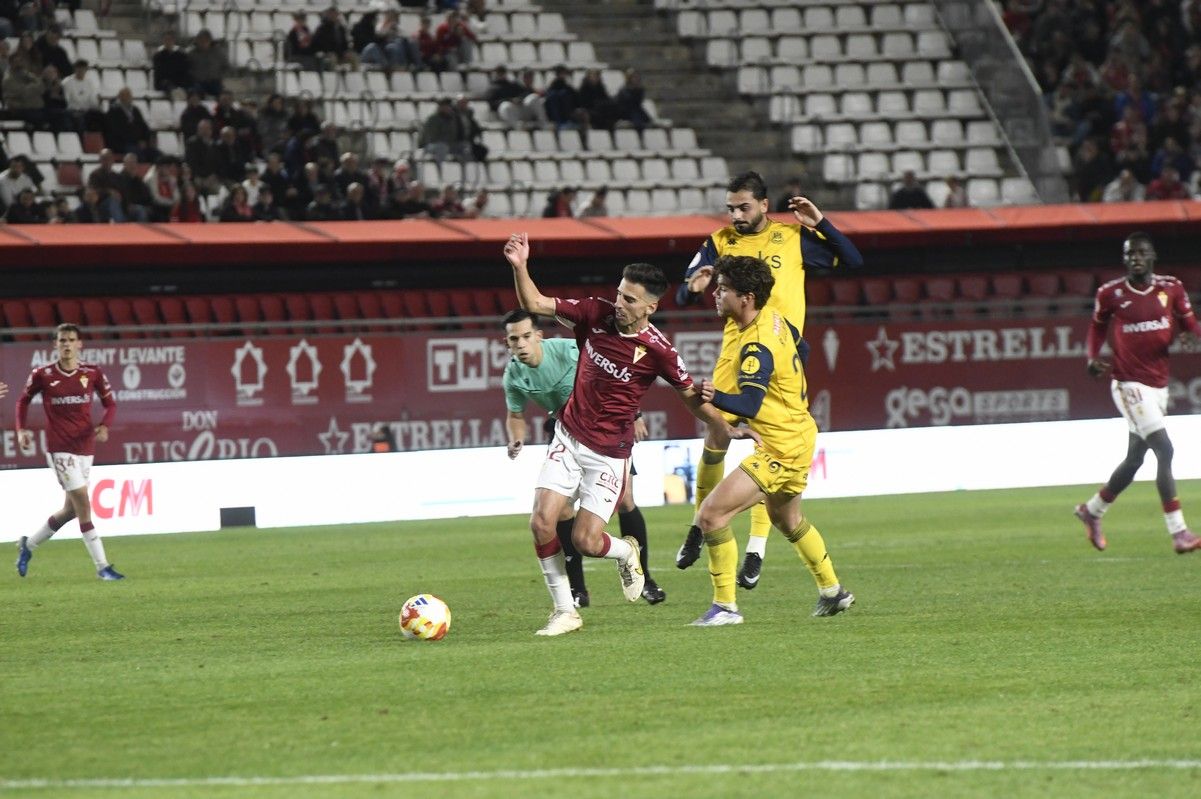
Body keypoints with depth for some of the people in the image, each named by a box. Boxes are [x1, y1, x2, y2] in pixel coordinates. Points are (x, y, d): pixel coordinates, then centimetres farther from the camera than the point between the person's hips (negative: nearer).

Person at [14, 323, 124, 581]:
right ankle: (102, 567, -11)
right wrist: (21, 429, -1)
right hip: (59, 450, -4)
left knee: (71, 509, 12)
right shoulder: (42, 375, -4)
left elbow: (110, 403, 7)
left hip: (85, 448, 4)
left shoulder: (93, 374, 1)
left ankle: (29, 545, 35)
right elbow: (23, 400, 11)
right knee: (83, 503, -13)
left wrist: (104, 426, -12)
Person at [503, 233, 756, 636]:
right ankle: (565, 611, 6)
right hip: (568, 438, 4)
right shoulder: (597, 314, -7)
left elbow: (691, 395, -4)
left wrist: (727, 429, -13)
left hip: (609, 453, -4)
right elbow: (536, 304, 0)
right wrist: (520, 266, -15)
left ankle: (627, 554, 28)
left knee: (585, 541, -9)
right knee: (542, 523, -10)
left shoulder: (657, 351, -16)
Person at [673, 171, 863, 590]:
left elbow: (852, 260, 10)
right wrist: (693, 287, -19)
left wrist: (821, 224, -1)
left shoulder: (793, 236, 6)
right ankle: (701, 525, 17)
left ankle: (756, 551, -1)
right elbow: (682, 296, 4)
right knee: (716, 439, -5)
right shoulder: (721, 242, 7)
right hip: (736, 347, 1)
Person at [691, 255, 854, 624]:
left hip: (781, 450, -11)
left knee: (711, 513, -15)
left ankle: (725, 606, -9)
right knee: (785, 517, 33)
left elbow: (750, 404, -36)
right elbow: (798, 345, 21)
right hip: (799, 434, 11)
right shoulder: (773, 319, 2)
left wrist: (717, 398, -52)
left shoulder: (758, 347, -27)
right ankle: (833, 591, 48)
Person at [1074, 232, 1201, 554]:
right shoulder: (1111, 294, -4)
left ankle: (1092, 510, 39)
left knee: (1135, 458, 16)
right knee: (1164, 450, -17)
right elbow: (1098, 326, 11)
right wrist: (1093, 358, -5)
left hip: (1159, 384, 5)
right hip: (1129, 384, -5)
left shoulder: (1171, 288, 2)